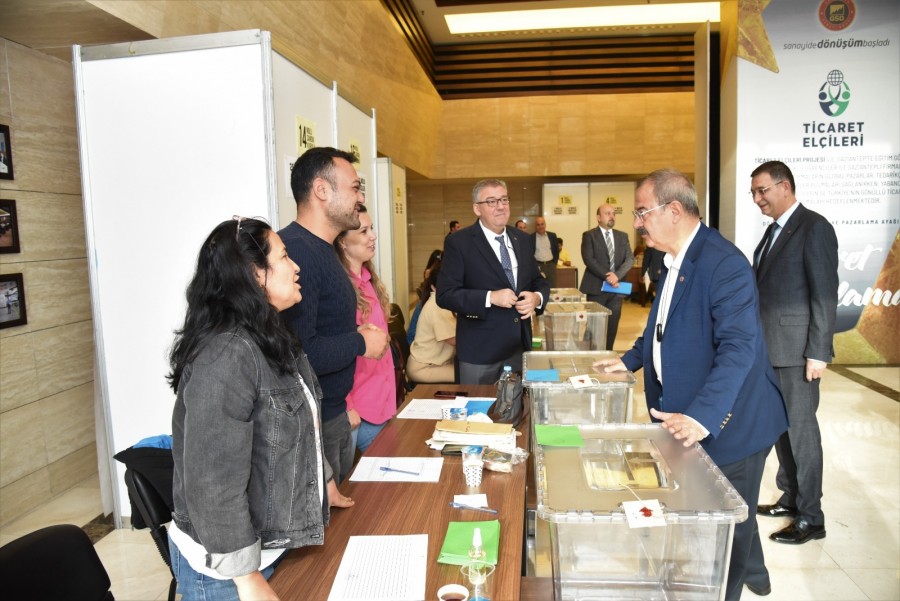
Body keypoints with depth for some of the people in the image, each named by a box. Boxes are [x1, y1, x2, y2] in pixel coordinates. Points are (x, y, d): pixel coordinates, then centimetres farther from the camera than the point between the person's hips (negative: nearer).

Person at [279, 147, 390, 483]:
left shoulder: (322, 250, 11)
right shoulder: (295, 251, -24)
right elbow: (298, 354, -31)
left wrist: (354, 332, 1)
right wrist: (360, 343, -17)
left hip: (335, 415, 10)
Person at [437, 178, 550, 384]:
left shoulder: (522, 239, 9)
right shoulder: (459, 242, -10)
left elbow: (539, 281, 15)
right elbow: (445, 295, -15)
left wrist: (537, 297, -9)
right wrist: (490, 297, -24)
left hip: (520, 345, 6)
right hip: (480, 350, -5)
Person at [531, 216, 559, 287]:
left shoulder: (552, 236, 8)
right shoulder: (531, 237, -2)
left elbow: (556, 250, 15)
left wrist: (554, 262, 9)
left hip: (550, 265, 3)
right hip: (537, 266, -3)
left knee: (552, 288, 3)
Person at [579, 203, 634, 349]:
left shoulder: (623, 236, 12)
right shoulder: (589, 235, -1)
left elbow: (630, 259, 2)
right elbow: (589, 259, -12)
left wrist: (617, 275, -15)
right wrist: (607, 276, -19)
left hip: (616, 287, 4)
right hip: (597, 287, -4)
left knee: (612, 326, 7)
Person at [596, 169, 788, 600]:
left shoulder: (723, 262, -24)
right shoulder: (674, 261, 6)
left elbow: (739, 346, -33)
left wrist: (703, 415, -40)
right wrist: (631, 359, 15)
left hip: (727, 423, -9)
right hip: (686, 422, 9)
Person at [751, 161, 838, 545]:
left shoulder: (814, 227, -11)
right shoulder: (775, 230, 15)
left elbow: (826, 293, -15)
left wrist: (818, 352, -17)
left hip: (796, 349, -8)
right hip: (770, 347, 8)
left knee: (800, 427, -1)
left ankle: (811, 518, 10)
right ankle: (790, 498, 29)